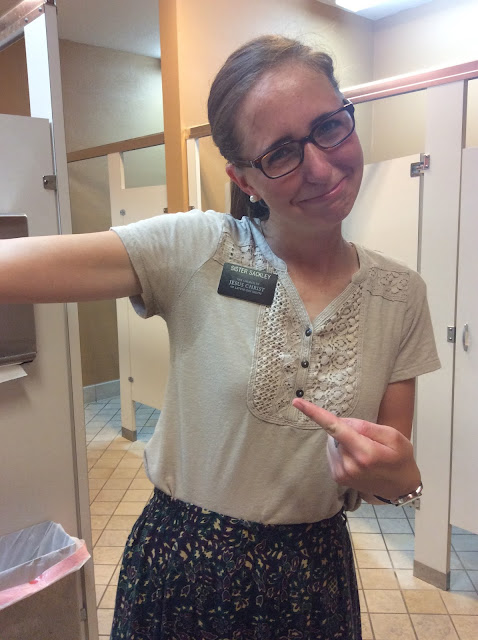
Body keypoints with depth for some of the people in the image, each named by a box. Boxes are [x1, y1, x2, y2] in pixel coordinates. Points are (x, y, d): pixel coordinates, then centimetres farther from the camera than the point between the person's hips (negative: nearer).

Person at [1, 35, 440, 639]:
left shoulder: (401, 295, -7)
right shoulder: (196, 251, -17)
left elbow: (398, 467, 0)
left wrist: (398, 477, -22)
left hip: (313, 577, 3)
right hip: (181, 567, -2)